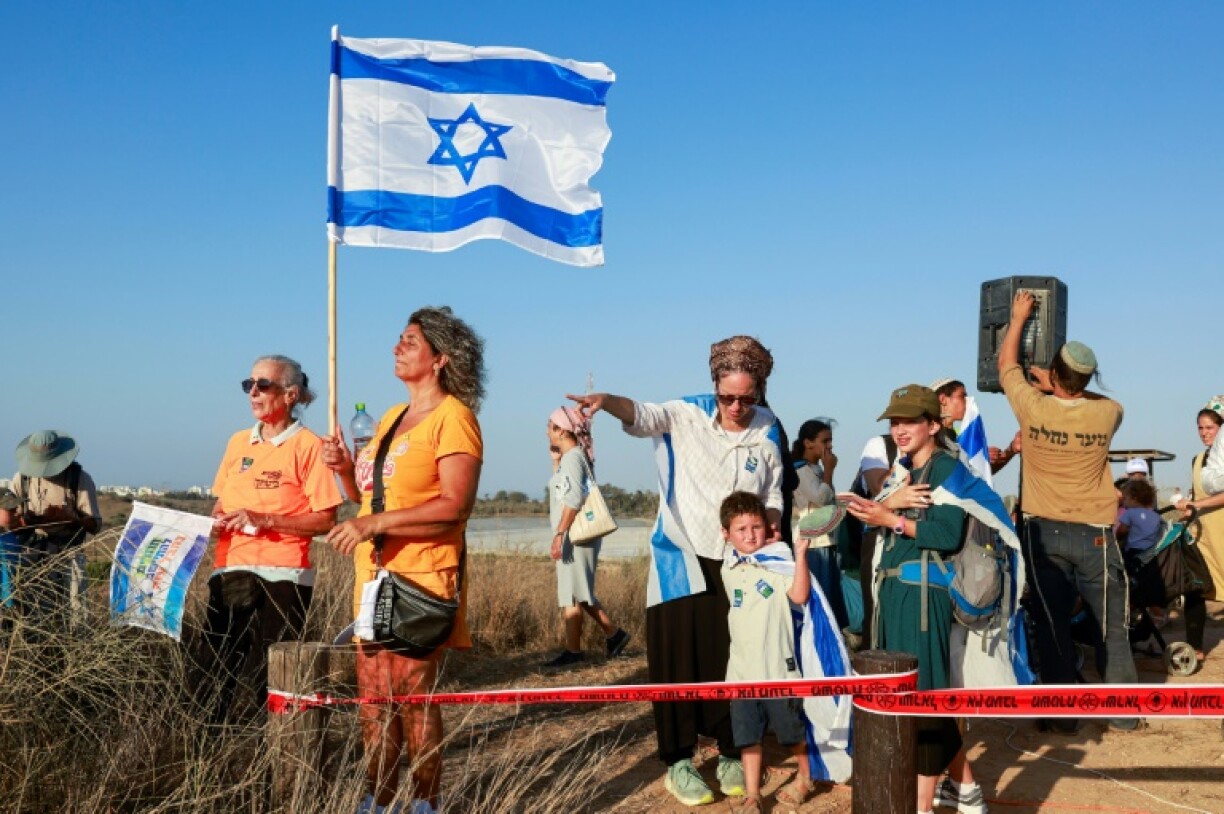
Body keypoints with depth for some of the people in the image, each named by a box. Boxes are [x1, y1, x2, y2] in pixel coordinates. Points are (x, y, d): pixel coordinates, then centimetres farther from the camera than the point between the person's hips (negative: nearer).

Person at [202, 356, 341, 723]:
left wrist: (265, 520, -18)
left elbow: (325, 520, -9)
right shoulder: (238, 442, 13)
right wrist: (215, 521, 0)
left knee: (271, 678, -1)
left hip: (281, 577, -6)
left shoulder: (308, 445, -5)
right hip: (229, 573, 6)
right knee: (215, 674, 7)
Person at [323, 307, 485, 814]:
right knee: (374, 701, 9)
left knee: (414, 697, -4)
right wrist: (345, 469, 4)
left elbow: (455, 507, -20)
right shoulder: (392, 417, 18)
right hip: (374, 577, 8)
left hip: (420, 581, -8)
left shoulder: (452, 416, -9)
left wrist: (375, 524, -24)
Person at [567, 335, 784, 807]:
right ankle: (678, 762, 10)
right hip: (681, 558, -2)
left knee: (732, 659, 8)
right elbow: (644, 416, -28)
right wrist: (607, 401, -49)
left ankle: (731, 754, 24)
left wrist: (772, 524, -9)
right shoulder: (687, 415, -9)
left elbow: (773, 493, 12)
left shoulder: (767, 433, 1)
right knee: (680, 657, -2)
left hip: (738, 563, 3)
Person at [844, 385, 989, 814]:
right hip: (893, 589, 9)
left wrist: (891, 519, -20)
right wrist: (889, 502, -13)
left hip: (922, 591, -9)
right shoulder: (903, 469, 17)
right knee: (920, 694, 15)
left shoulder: (946, 467, -8)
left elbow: (949, 535, -20)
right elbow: (873, 520, 7)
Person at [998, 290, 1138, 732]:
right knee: (1113, 626, 10)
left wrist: (1018, 318, 20)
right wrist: (1060, 384, 20)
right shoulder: (1107, 413, -8)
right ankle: (1122, 712, 15)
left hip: (1043, 533, 0)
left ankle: (1063, 714, 11)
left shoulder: (1034, 408, -10)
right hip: (1094, 535, 0)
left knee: (1052, 627, 7)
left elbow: (1006, 365, 9)